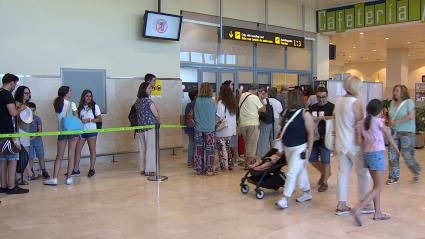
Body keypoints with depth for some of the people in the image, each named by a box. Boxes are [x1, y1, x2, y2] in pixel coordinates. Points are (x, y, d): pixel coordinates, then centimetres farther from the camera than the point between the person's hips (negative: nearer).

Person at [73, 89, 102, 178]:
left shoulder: (94, 106, -2)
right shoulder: (80, 107, 9)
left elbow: (99, 119, -5)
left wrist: (88, 120, -14)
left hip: (91, 131, -4)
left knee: (92, 150, 4)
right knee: (77, 150, 1)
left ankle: (92, 169, 13)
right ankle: (76, 170, 8)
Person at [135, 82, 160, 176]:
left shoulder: (137, 101, 9)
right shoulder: (148, 100, -13)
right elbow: (156, 114, -10)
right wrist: (158, 121, 10)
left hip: (140, 128, 8)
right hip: (150, 127, -8)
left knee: (142, 148, 11)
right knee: (151, 148, -2)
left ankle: (143, 169, 18)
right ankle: (150, 170, 0)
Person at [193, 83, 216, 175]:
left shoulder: (197, 101, -3)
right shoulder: (212, 101, -8)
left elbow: (195, 114, 8)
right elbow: (214, 114, 3)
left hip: (199, 129, 2)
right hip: (209, 129, -2)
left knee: (199, 149, 8)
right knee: (209, 149, 4)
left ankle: (199, 169, 13)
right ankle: (209, 169, 4)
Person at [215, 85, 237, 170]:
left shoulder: (221, 102, -15)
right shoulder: (233, 103, 6)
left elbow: (219, 116, -20)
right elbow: (235, 115, 9)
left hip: (222, 129, -7)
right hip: (231, 129, 7)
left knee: (221, 147, 2)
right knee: (227, 146, 19)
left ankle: (224, 165, 4)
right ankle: (230, 164, 24)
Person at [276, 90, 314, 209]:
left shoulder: (304, 114, -14)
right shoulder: (286, 112, 4)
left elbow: (311, 133, -13)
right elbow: (283, 129, 14)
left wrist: (309, 150, -15)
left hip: (300, 148, -7)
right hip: (287, 147, 7)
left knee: (292, 173, -8)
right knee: (300, 171, 19)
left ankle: (285, 199, -3)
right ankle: (307, 193, 34)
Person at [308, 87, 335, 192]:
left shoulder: (332, 107, -8)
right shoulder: (312, 107, 9)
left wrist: (321, 117, -30)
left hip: (325, 139, -6)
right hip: (314, 138, 6)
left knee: (325, 161, 3)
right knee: (312, 159, 14)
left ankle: (324, 182, 18)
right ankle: (324, 173, 38)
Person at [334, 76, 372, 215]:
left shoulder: (338, 101, 7)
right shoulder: (356, 102, -14)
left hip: (340, 143, 7)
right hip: (354, 144, -7)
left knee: (343, 173, 9)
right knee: (363, 173, 7)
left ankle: (341, 205, 11)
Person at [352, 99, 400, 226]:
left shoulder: (360, 123, 6)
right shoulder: (379, 121, -8)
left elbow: (359, 141, -1)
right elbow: (389, 138, 4)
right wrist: (397, 149, 19)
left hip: (366, 154, 7)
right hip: (377, 154, -6)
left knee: (376, 185, 17)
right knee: (379, 187, -2)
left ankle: (378, 213, 20)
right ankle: (358, 209, -15)